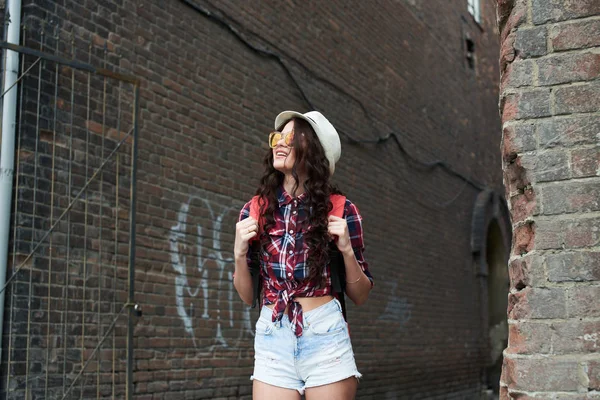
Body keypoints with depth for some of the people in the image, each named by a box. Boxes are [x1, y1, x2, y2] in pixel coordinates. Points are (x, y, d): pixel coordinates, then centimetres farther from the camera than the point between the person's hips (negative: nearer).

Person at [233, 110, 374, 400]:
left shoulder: (340, 210, -2)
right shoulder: (255, 211, 3)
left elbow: (360, 296, 3)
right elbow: (247, 296, 9)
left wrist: (347, 249, -13)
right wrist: (240, 253, -8)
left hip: (325, 336, -1)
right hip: (272, 339, 2)